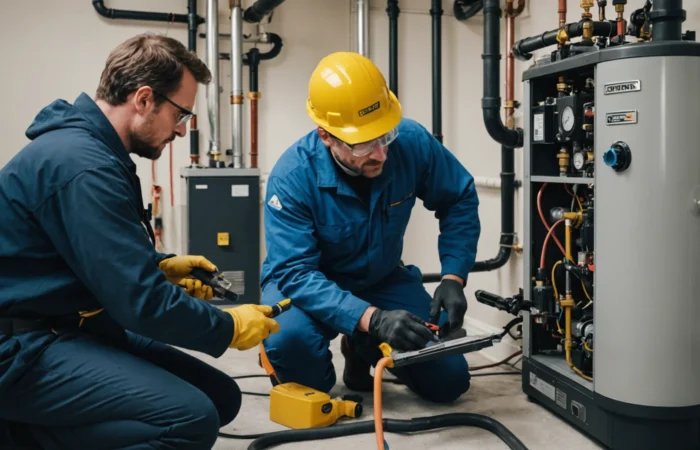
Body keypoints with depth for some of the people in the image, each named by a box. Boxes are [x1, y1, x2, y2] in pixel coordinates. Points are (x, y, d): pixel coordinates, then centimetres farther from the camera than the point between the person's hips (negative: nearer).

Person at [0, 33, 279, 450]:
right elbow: (143, 302, -24)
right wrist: (230, 328, -9)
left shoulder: (87, 146, 11)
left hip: (69, 327, 11)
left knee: (220, 397, 4)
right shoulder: (83, 164, -22)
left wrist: (159, 265, 9)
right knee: (191, 417, -28)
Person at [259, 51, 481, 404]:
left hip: (382, 280, 4)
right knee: (290, 337, -37)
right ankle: (308, 387, 1)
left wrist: (453, 277, -18)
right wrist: (372, 318, -47)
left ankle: (364, 349, 22)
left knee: (448, 380, -6)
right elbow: (295, 272, -34)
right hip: (309, 284, -3)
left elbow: (459, 201, -5)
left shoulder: (412, 142, -21)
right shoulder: (292, 176, -31)